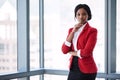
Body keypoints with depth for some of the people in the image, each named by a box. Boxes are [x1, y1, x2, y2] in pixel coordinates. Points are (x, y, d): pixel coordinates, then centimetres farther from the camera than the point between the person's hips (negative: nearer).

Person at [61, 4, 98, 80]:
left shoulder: (92, 31, -7)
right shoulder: (71, 30, 12)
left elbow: (86, 52, -18)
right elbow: (64, 50, -1)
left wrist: (72, 52, -1)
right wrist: (73, 32, -7)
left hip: (86, 70, -6)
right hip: (73, 68, 6)